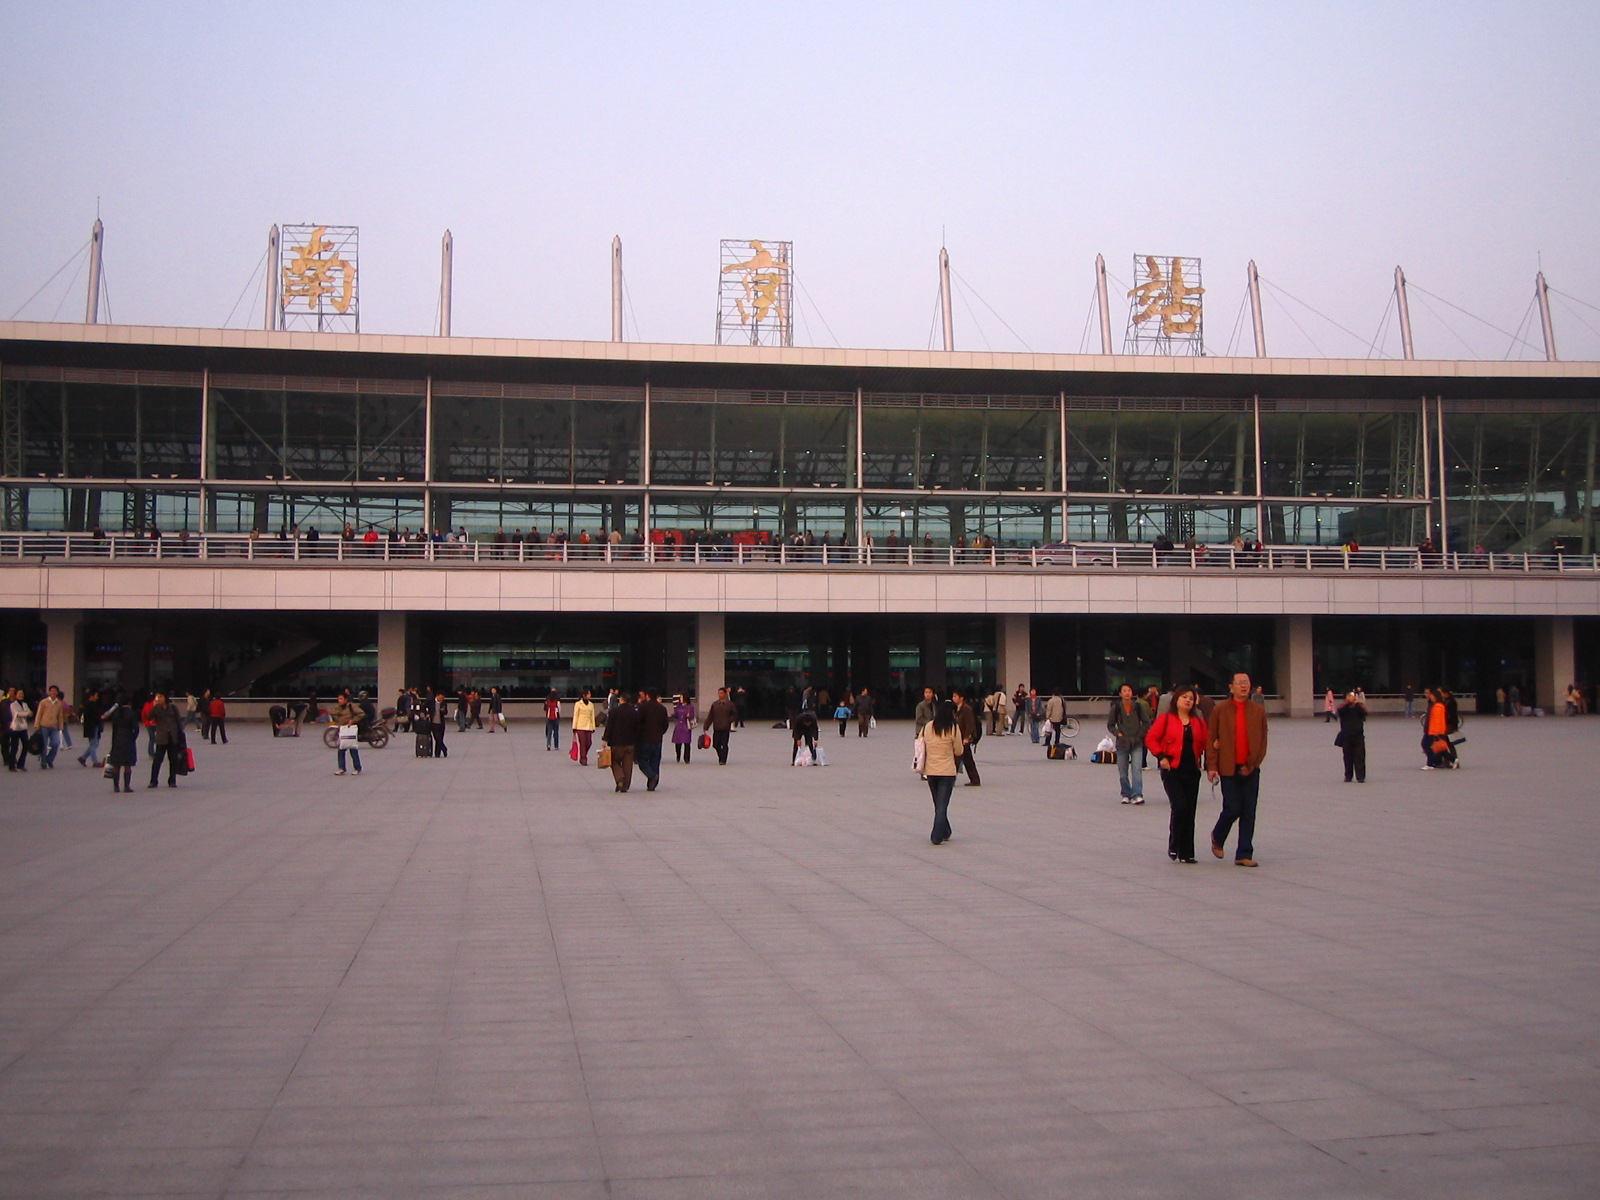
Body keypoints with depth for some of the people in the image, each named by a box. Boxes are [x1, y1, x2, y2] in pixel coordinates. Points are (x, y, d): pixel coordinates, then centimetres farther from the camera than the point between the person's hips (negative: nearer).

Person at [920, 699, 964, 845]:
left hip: (930, 771, 4)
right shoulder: (953, 728, -11)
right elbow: (958, 752, -4)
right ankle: (937, 837, -4)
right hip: (947, 772, -4)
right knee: (943, 805, 2)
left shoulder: (928, 726, -1)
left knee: (938, 804, 18)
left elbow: (924, 747, 7)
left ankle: (945, 833, 30)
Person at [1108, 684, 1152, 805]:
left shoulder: (1138, 706, -1)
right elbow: (1110, 725, 9)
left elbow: (1146, 723, 7)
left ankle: (1137, 795, -16)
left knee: (1137, 769, -14)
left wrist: (1140, 735, -1)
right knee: (1123, 772, 6)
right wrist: (1117, 734, -6)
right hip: (1122, 743, 1)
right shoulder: (1116, 708, 0)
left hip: (1136, 743, -1)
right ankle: (1126, 795, 18)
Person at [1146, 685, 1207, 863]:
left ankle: (1186, 853, 11)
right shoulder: (1165, 719, -2)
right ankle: (1174, 846, 2)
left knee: (1190, 811, 4)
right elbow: (1150, 738, -2)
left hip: (1192, 771, 4)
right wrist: (1161, 756, -12)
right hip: (1172, 770, -4)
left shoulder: (1198, 722, 11)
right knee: (1179, 806, -16)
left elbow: (1206, 743, 13)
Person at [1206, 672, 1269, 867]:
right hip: (1229, 769, -3)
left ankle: (1244, 855, 9)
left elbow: (1263, 740, 6)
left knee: (1249, 812, 2)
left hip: (1250, 769, 3)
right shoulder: (1220, 710, -1)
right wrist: (1212, 767, -8)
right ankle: (1217, 837, 23)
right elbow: (1211, 739, -1)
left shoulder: (1259, 710, 5)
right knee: (1233, 808, -7)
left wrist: (1252, 764, -3)